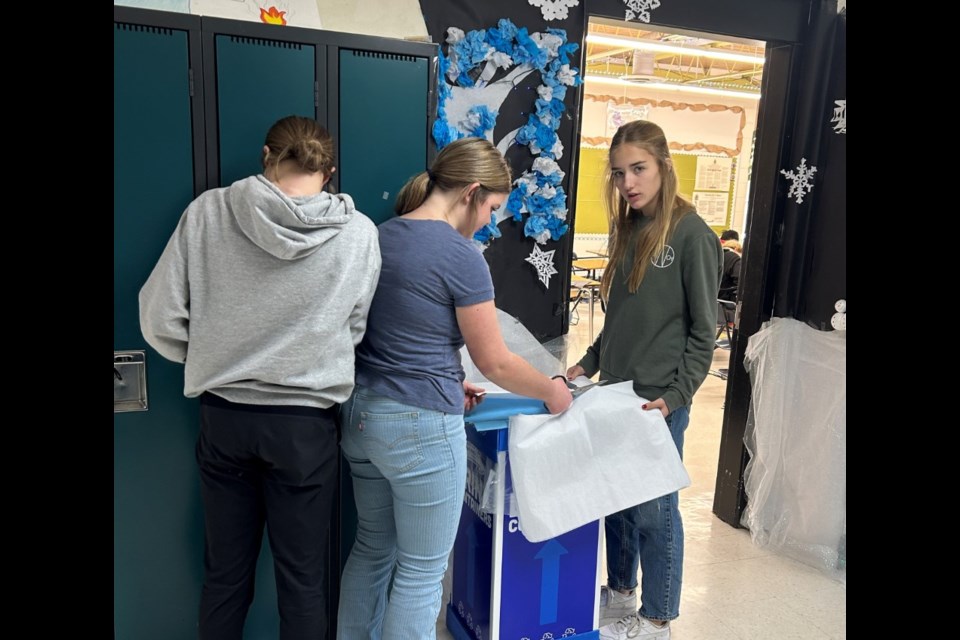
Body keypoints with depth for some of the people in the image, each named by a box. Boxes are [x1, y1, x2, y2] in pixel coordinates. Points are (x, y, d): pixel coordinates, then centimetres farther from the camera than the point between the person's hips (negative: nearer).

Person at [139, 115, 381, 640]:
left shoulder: (207, 212, -8)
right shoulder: (359, 233, -10)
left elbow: (160, 321, -6)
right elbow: (354, 332, -1)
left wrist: (214, 361, 12)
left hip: (222, 415, 2)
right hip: (305, 423, -1)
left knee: (224, 572, 20)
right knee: (302, 578, 15)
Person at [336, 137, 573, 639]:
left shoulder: (380, 236, 6)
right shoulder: (460, 255, -17)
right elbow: (494, 362, -11)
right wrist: (551, 391, 6)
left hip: (360, 412, 8)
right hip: (418, 426, -8)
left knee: (373, 549, 24)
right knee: (421, 571, 10)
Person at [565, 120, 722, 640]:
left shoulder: (692, 235, -11)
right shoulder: (626, 228, 9)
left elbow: (703, 330, -10)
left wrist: (675, 397, -15)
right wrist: (589, 364, 8)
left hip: (659, 400, -6)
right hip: (614, 391, 7)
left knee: (654, 509, 6)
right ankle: (619, 591, 37)